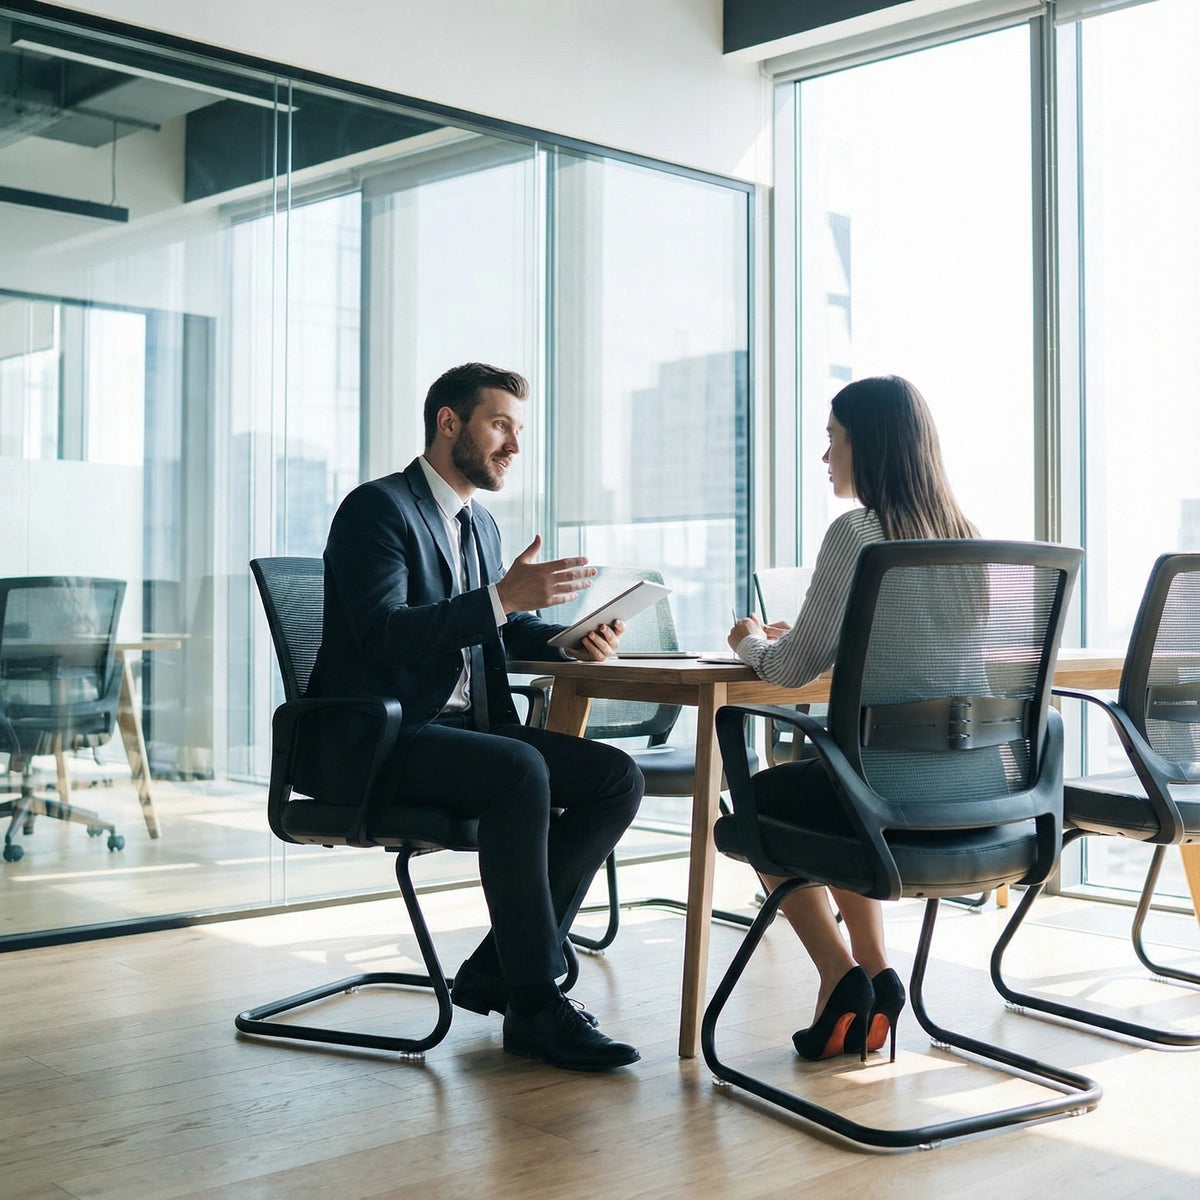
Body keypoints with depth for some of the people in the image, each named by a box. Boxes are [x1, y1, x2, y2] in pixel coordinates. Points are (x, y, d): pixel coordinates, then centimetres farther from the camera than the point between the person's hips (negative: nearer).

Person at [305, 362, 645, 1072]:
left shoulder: (479, 525, 19)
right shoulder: (378, 508, -9)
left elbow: (503, 629, 24)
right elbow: (380, 633, -23)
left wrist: (572, 639, 2)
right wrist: (503, 599, -30)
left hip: (462, 727, 9)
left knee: (618, 778, -9)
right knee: (519, 770, -34)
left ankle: (497, 972, -5)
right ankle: (534, 1005, -24)